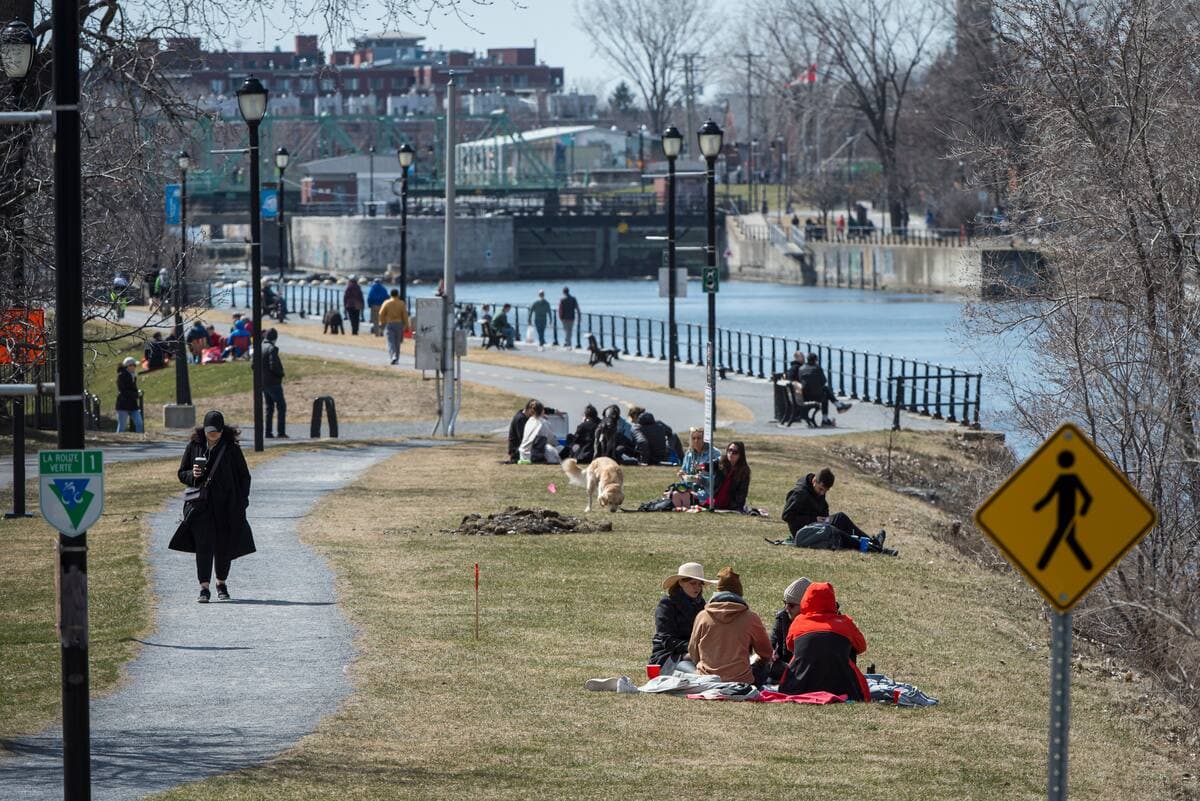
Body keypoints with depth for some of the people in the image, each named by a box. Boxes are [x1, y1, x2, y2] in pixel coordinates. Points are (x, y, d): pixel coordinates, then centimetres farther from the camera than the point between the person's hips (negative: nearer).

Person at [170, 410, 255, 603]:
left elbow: (244, 476, 6)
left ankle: (221, 583, 27)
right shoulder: (194, 447, 5)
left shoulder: (231, 449, 2)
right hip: (201, 504, 0)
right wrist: (192, 475, -11)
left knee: (224, 546, 6)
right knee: (203, 544, -11)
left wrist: (241, 501, -3)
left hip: (226, 506, 0)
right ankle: (204, 587, -11)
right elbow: (182, 474, 12)